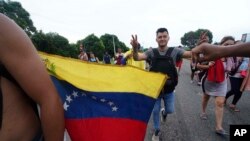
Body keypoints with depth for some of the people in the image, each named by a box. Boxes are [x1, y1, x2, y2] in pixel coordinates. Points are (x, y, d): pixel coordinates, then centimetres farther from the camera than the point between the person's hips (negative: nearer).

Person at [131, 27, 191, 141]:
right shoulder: (151, 52, -9)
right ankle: (156, 131, 38)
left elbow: (191, 54, -16)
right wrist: (135, 48, -41)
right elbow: (137, 58, -20)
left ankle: (164, 112, 54)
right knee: (155, 111, 12)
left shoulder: (174, 51, -8)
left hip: (169, 89, 1)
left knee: (170, 110, 15)